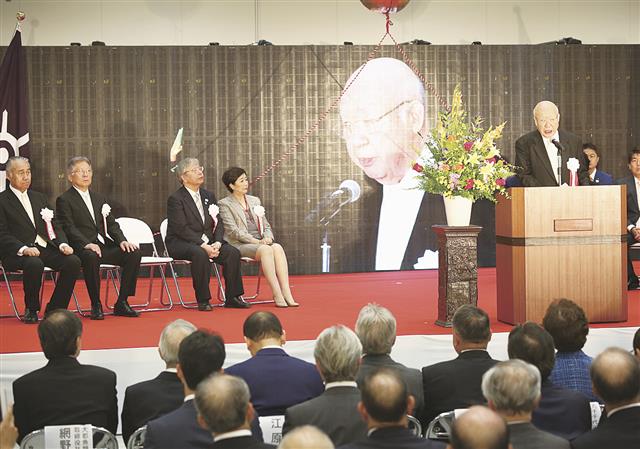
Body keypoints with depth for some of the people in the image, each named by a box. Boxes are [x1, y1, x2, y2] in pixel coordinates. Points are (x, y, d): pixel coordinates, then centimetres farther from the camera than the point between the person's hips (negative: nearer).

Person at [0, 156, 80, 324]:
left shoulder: (39, 198, 21)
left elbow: (55, 226, 18)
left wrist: (63, 244, -3)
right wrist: (23, 249, -24)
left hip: (46, 248, 6)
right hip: (18, 253, -6)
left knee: (73, 261, -20)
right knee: (34, 264, -37)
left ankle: (55, 309, -7)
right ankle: (31, 310, -12)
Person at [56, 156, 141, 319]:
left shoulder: (99, 198, 24)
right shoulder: (64, 200, 3)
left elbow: (111, 224, 16)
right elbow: (69, 228, -10)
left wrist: (122, 241, -4)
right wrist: (87, 244, -26)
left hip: (104, 246, 6)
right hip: (82, 248, -6)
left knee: (134, 253, -18)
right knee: (91, 257, -39)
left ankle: (122, 303, -12)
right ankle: (96, 305, -24)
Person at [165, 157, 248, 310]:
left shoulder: (209, 196, 15)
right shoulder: (175, 199, -7)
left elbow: (218, 223, 10)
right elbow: (182, 229, -16)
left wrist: (217, 242, -11)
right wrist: (203, 245, -25)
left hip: (208, 243, 6)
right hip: (180, 244, -6)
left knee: (233, 252, -16)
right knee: (200, 254, -37)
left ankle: (232, 297, -8)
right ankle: (203, 300, -27)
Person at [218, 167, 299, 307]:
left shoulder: (254, 201, 23)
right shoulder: (225, 204, 3)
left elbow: (266, 225, 20)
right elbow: (233, 230, -9)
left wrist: (268, 238, -3)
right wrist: (255, 241, -17)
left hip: (260, 242, 5)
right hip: (239, 245, -5)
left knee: (277, 247, -29)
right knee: (266, 249, -35)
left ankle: (287, 294, -38)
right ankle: (277, 295, -39)